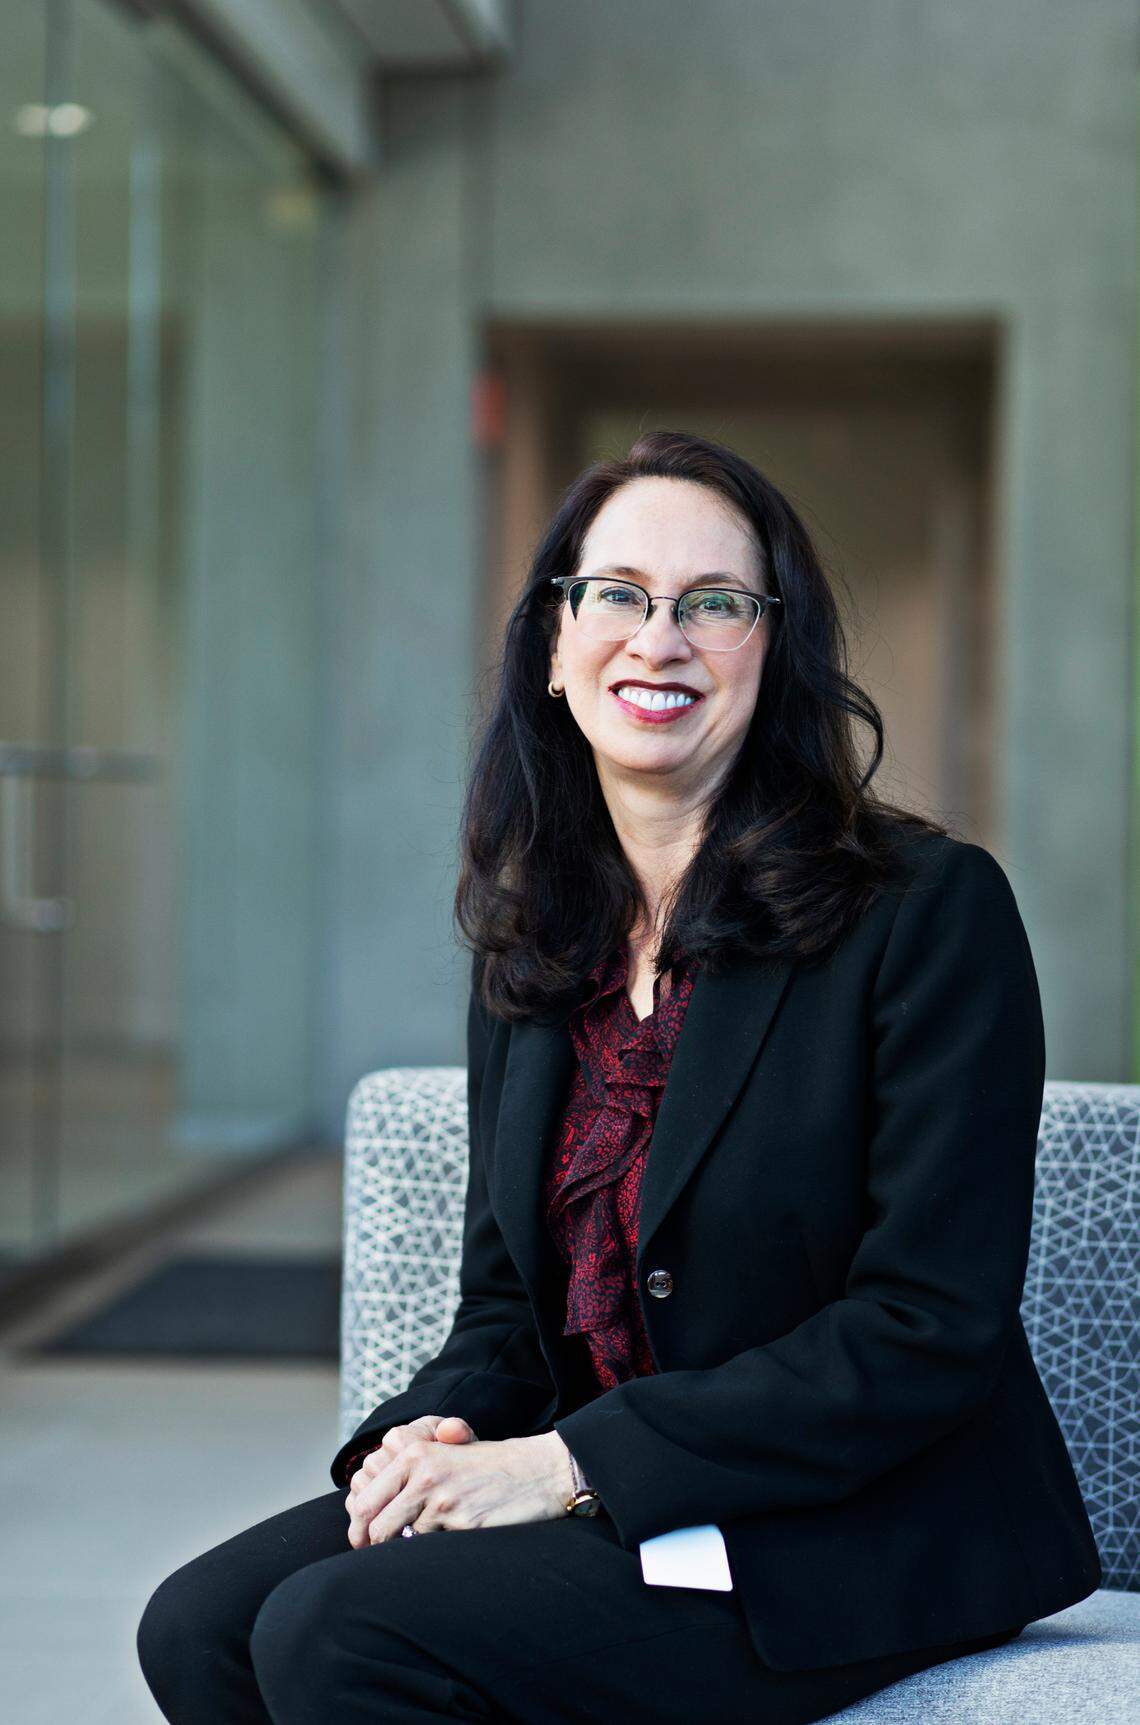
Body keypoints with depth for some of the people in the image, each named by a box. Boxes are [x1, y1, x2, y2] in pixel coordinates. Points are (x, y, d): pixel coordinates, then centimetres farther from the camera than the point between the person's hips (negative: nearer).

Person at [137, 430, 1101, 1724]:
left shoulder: (931, 910, -12)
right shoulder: (529, 945, 9)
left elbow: (935, 1330, -16)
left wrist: (573, 1462, -18)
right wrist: (430, 1435, -9)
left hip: (858, 1533, -6)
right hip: (600, 1513, 6)